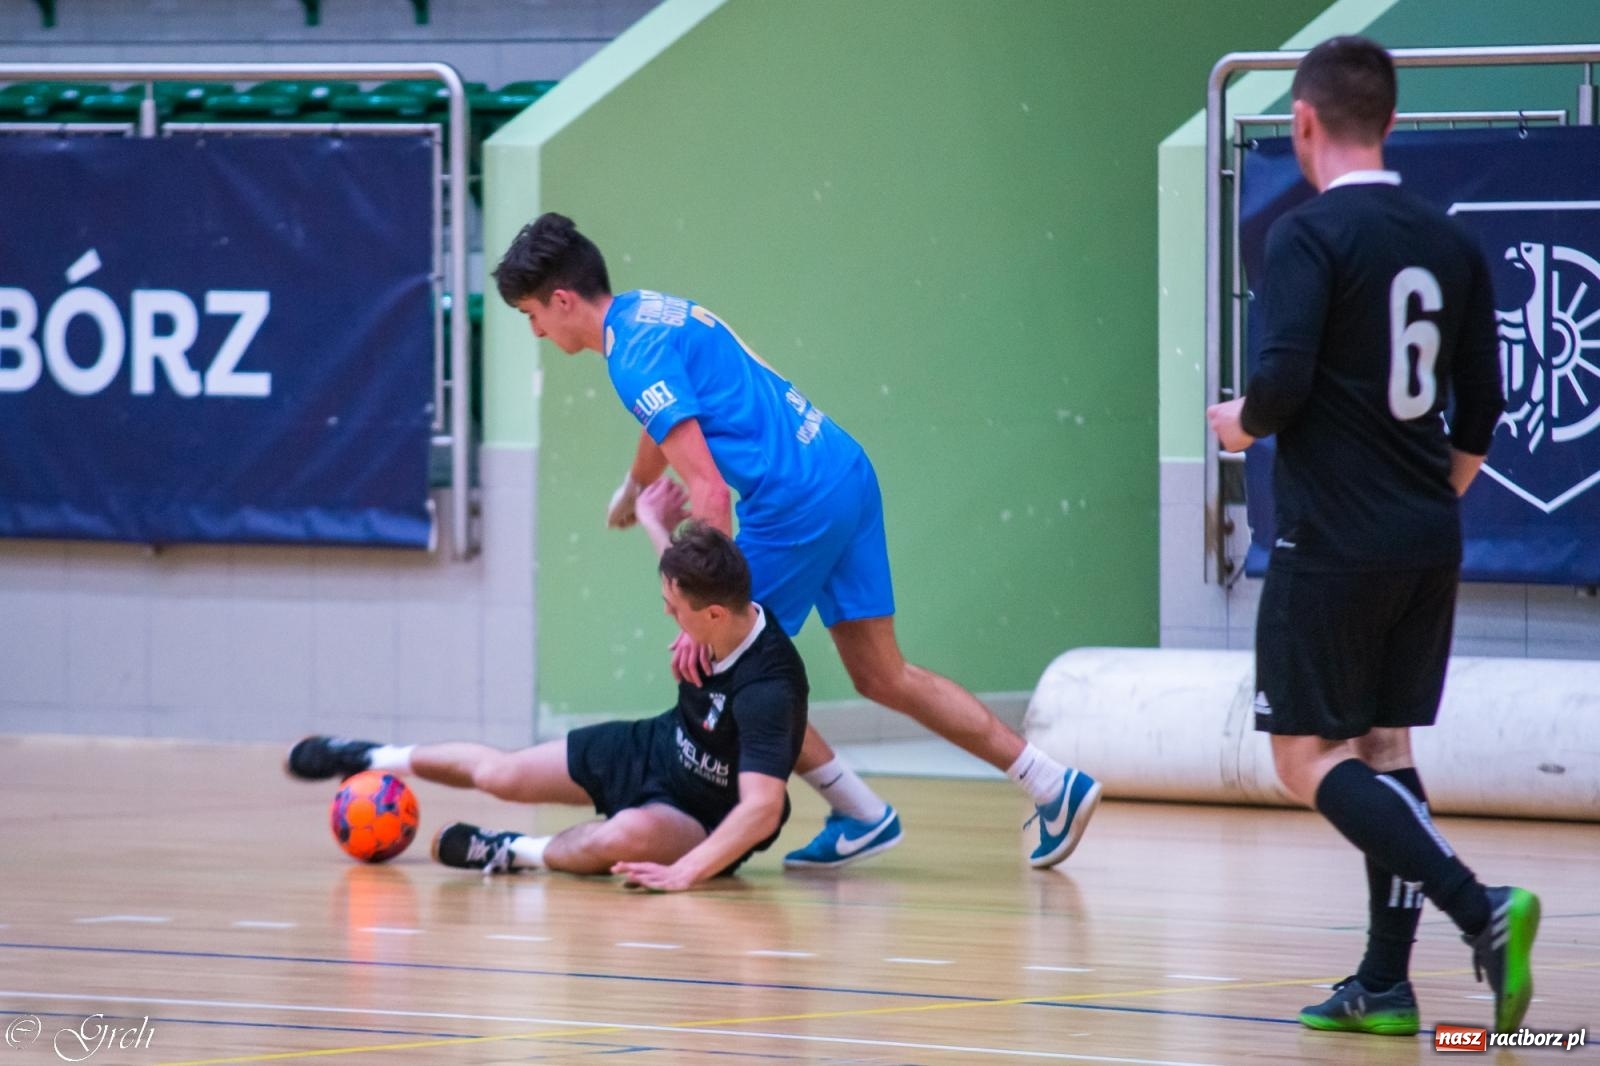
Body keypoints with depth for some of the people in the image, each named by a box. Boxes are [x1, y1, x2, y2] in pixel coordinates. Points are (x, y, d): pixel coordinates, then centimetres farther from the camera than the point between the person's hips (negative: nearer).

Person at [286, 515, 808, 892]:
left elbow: (762, 808, -47)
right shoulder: (719, 610, -18)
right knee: (498, 774, 15)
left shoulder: (767, 689, -41)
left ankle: (526, 854, -8)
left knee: (626, 835, -40)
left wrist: (686, 871, -53)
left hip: (711, 825, -7)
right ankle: (378, 759, 44)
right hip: (656, 748, 7)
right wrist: (658, 525, 20)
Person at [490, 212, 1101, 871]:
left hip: (795, 503, -9)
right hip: (845, 469, 9)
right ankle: (1053, 785, 8)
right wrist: (634, 489, 58)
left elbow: (711, 493, -23)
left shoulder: (637, 358, -15)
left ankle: (862, 815, 10)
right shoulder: (647, 309, 15)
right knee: (883, 676, 11)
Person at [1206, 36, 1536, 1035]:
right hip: (1430, 543, 7)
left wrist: (1242, 421, 0)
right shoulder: (1451, 242, 9)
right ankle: (1386, 983, 10)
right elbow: (1482, 406, 12)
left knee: (1309, 758, -2)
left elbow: (1284, 378, -21)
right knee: (1384, 745, 14)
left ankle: (1478, 907, -19)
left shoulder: (1310, 235, -12)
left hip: (1332, 541, -7)